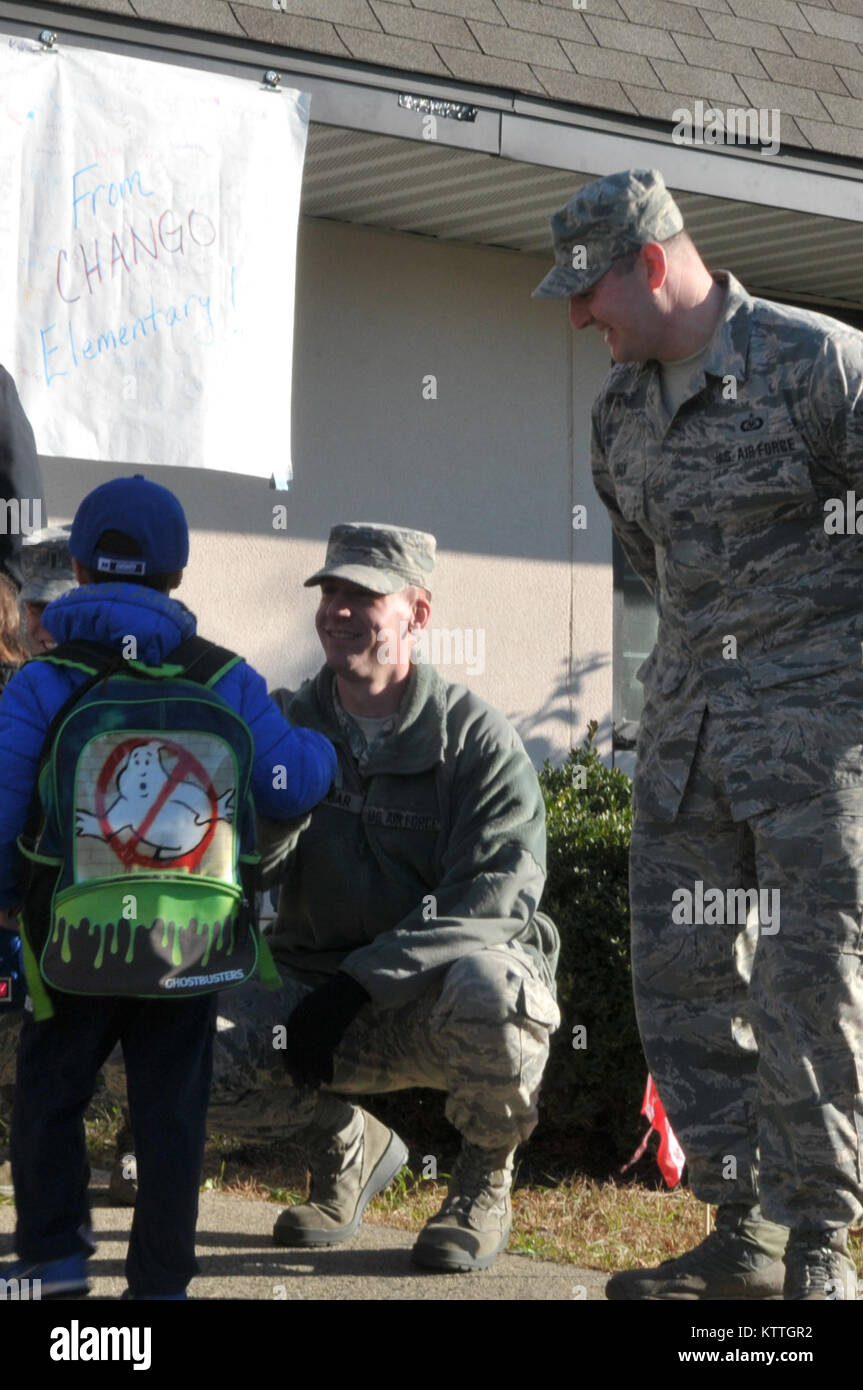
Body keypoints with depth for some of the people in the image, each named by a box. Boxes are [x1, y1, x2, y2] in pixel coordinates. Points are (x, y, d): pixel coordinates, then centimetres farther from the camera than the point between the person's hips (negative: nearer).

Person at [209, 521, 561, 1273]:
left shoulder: (476, 737, -8)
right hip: (319, 988, 4)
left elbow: (493, 898, -18)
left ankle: (485, 1181, -7)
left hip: (439, 993, -3)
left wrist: (360, 984, -25)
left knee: (489, 987, -39)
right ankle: (347, 1145, 9)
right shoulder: (290, 723, 5)